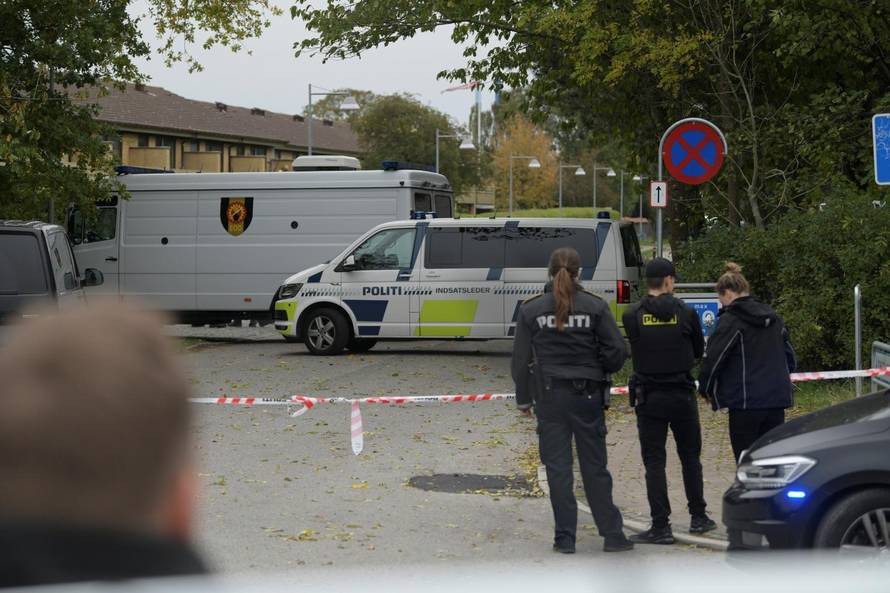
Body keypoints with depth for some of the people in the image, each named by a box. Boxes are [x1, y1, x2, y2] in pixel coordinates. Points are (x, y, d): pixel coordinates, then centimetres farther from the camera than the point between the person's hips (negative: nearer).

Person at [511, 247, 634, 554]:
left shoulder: (531, 309, -2)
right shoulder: (595, 306, -4)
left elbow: (521, 359, 2)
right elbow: (617, 350, -6)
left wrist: (524, 399, 11)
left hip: (549, 396, 0)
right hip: (587, 395, 0)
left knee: (557, 468, 5)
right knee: (594, 466, 8)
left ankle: (565, 537, 6)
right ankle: (612, 534, 10)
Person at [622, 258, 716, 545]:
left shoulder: (632, 316, -7)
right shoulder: (686, 313, -5)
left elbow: (633, 351, 2)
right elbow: (699, 351, 7)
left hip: (648, 398, -1)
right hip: (682, 395, 1)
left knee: (654, 461, 2)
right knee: (690, 457, 16)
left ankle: (661, 526, 0)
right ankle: (698, 517, 23)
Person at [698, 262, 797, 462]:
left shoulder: (730, 320, -9)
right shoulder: (774, 318, 13)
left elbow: (713, 359, -11)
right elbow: (790, 359, 18)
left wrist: (706, 390, 4)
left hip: (745, 402, -6)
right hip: (777, 399, 6)